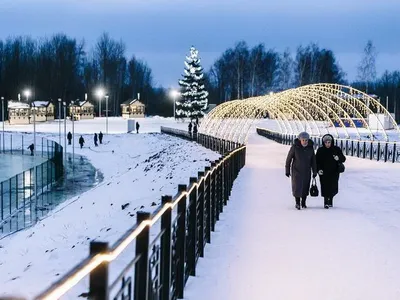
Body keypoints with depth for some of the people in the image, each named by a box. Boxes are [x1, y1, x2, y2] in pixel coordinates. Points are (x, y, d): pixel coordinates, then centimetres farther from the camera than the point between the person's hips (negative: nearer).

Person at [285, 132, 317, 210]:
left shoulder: (310, 148, -4)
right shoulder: (295, 147, -13)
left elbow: (313, 161, 4)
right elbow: (289, 159, -6)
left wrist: (314, 172, 4)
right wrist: (287, 170, -3)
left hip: (307, 171, 3)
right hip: (296, 171, -3)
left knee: (305, 187, 8)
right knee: (297, 186, -6)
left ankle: (303, 203, 25)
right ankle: (297, 203, 11)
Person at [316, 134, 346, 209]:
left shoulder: (336, 149, 0)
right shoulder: (320, 150, -1)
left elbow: (343, 159, 1)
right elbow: (317, 161, 3)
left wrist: (338, 158, -21)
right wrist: (318, 169, -12)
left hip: (334, 173, 1)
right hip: (324, 173, -1)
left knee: (333, 188, 5)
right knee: (325, 188, -9)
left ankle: (330, 200, 28)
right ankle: (326, 202, -3)